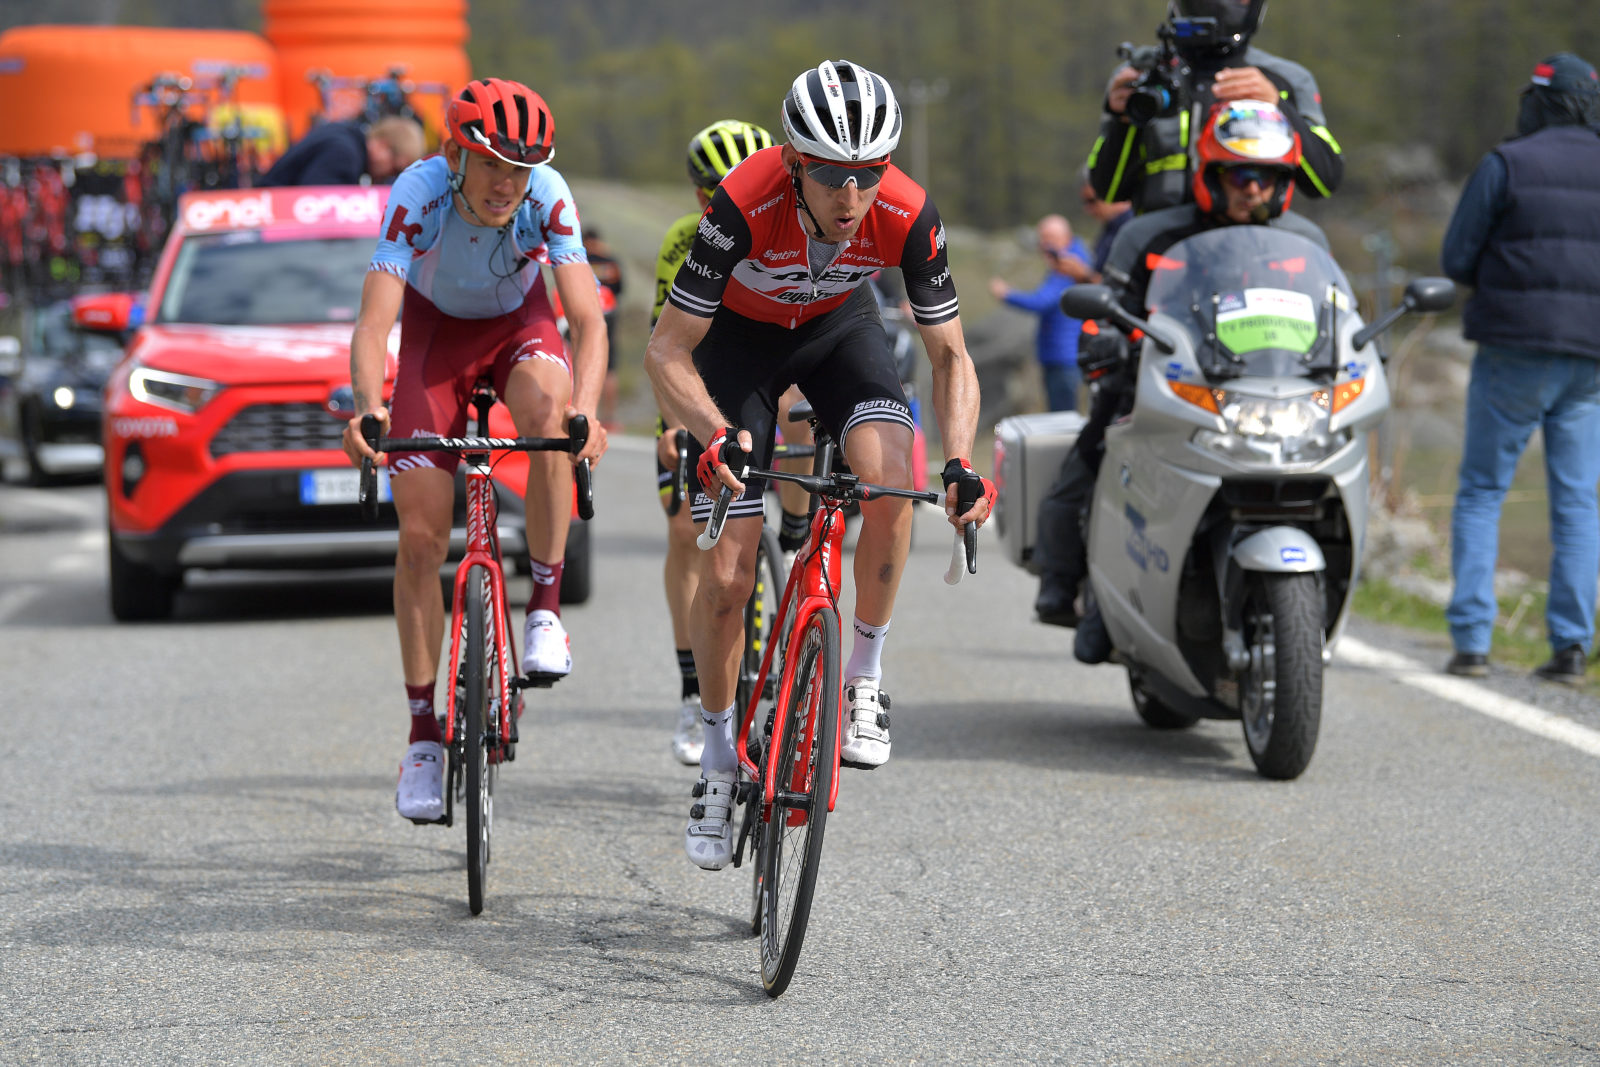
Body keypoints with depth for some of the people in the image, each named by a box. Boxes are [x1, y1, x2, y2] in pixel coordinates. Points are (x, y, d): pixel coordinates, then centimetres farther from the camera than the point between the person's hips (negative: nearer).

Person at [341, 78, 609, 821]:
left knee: (549, 410, -37)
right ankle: (424, 738, 2)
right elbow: (375, 321, -39)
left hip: (519, 324, 0)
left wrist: (586, 409, -55)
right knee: (420, 536, -7)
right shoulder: (418, 195, -33)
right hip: (436, 328, 0)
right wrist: (367, 407, -59)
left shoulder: (548, 198, -31)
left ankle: (545, 612, -22)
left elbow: (588, 319, -37)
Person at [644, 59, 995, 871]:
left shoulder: (908, 217, -30)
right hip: (739, 335, -2)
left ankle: (863, 679, -10)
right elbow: (667, 352, -30)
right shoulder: (744, 205, -37)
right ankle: (718, 755, 11)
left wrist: (960, 463, -32)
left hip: (838, 325, 2)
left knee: (891, 478, -29)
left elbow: (950, 355, -17)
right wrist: (717, 434, -47)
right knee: (727, 572, -9)